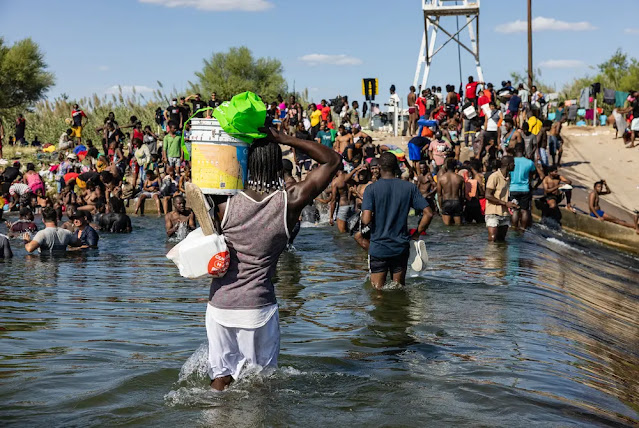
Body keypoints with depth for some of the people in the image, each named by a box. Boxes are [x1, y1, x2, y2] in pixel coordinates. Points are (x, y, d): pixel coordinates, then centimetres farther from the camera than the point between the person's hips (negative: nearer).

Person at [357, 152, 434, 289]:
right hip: (401, 247, 2)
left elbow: (366, 220, -18)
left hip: (378, 247, -2)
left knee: (378, 290, 8)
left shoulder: (372, 189, -8)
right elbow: (428, 214, -4)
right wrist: (416, 234, 8)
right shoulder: (409, 187, 0)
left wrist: (363, 232, 2)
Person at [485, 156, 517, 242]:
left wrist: (512, 204, 5)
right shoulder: (494, 176, -12)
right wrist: (505, 203, -16)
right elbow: (488, 195, -16)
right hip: (493, 213, -7)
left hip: (505, 214, 7)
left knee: (501, 240, 7)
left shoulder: (508, 177, 13)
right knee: (492, 240, -12)